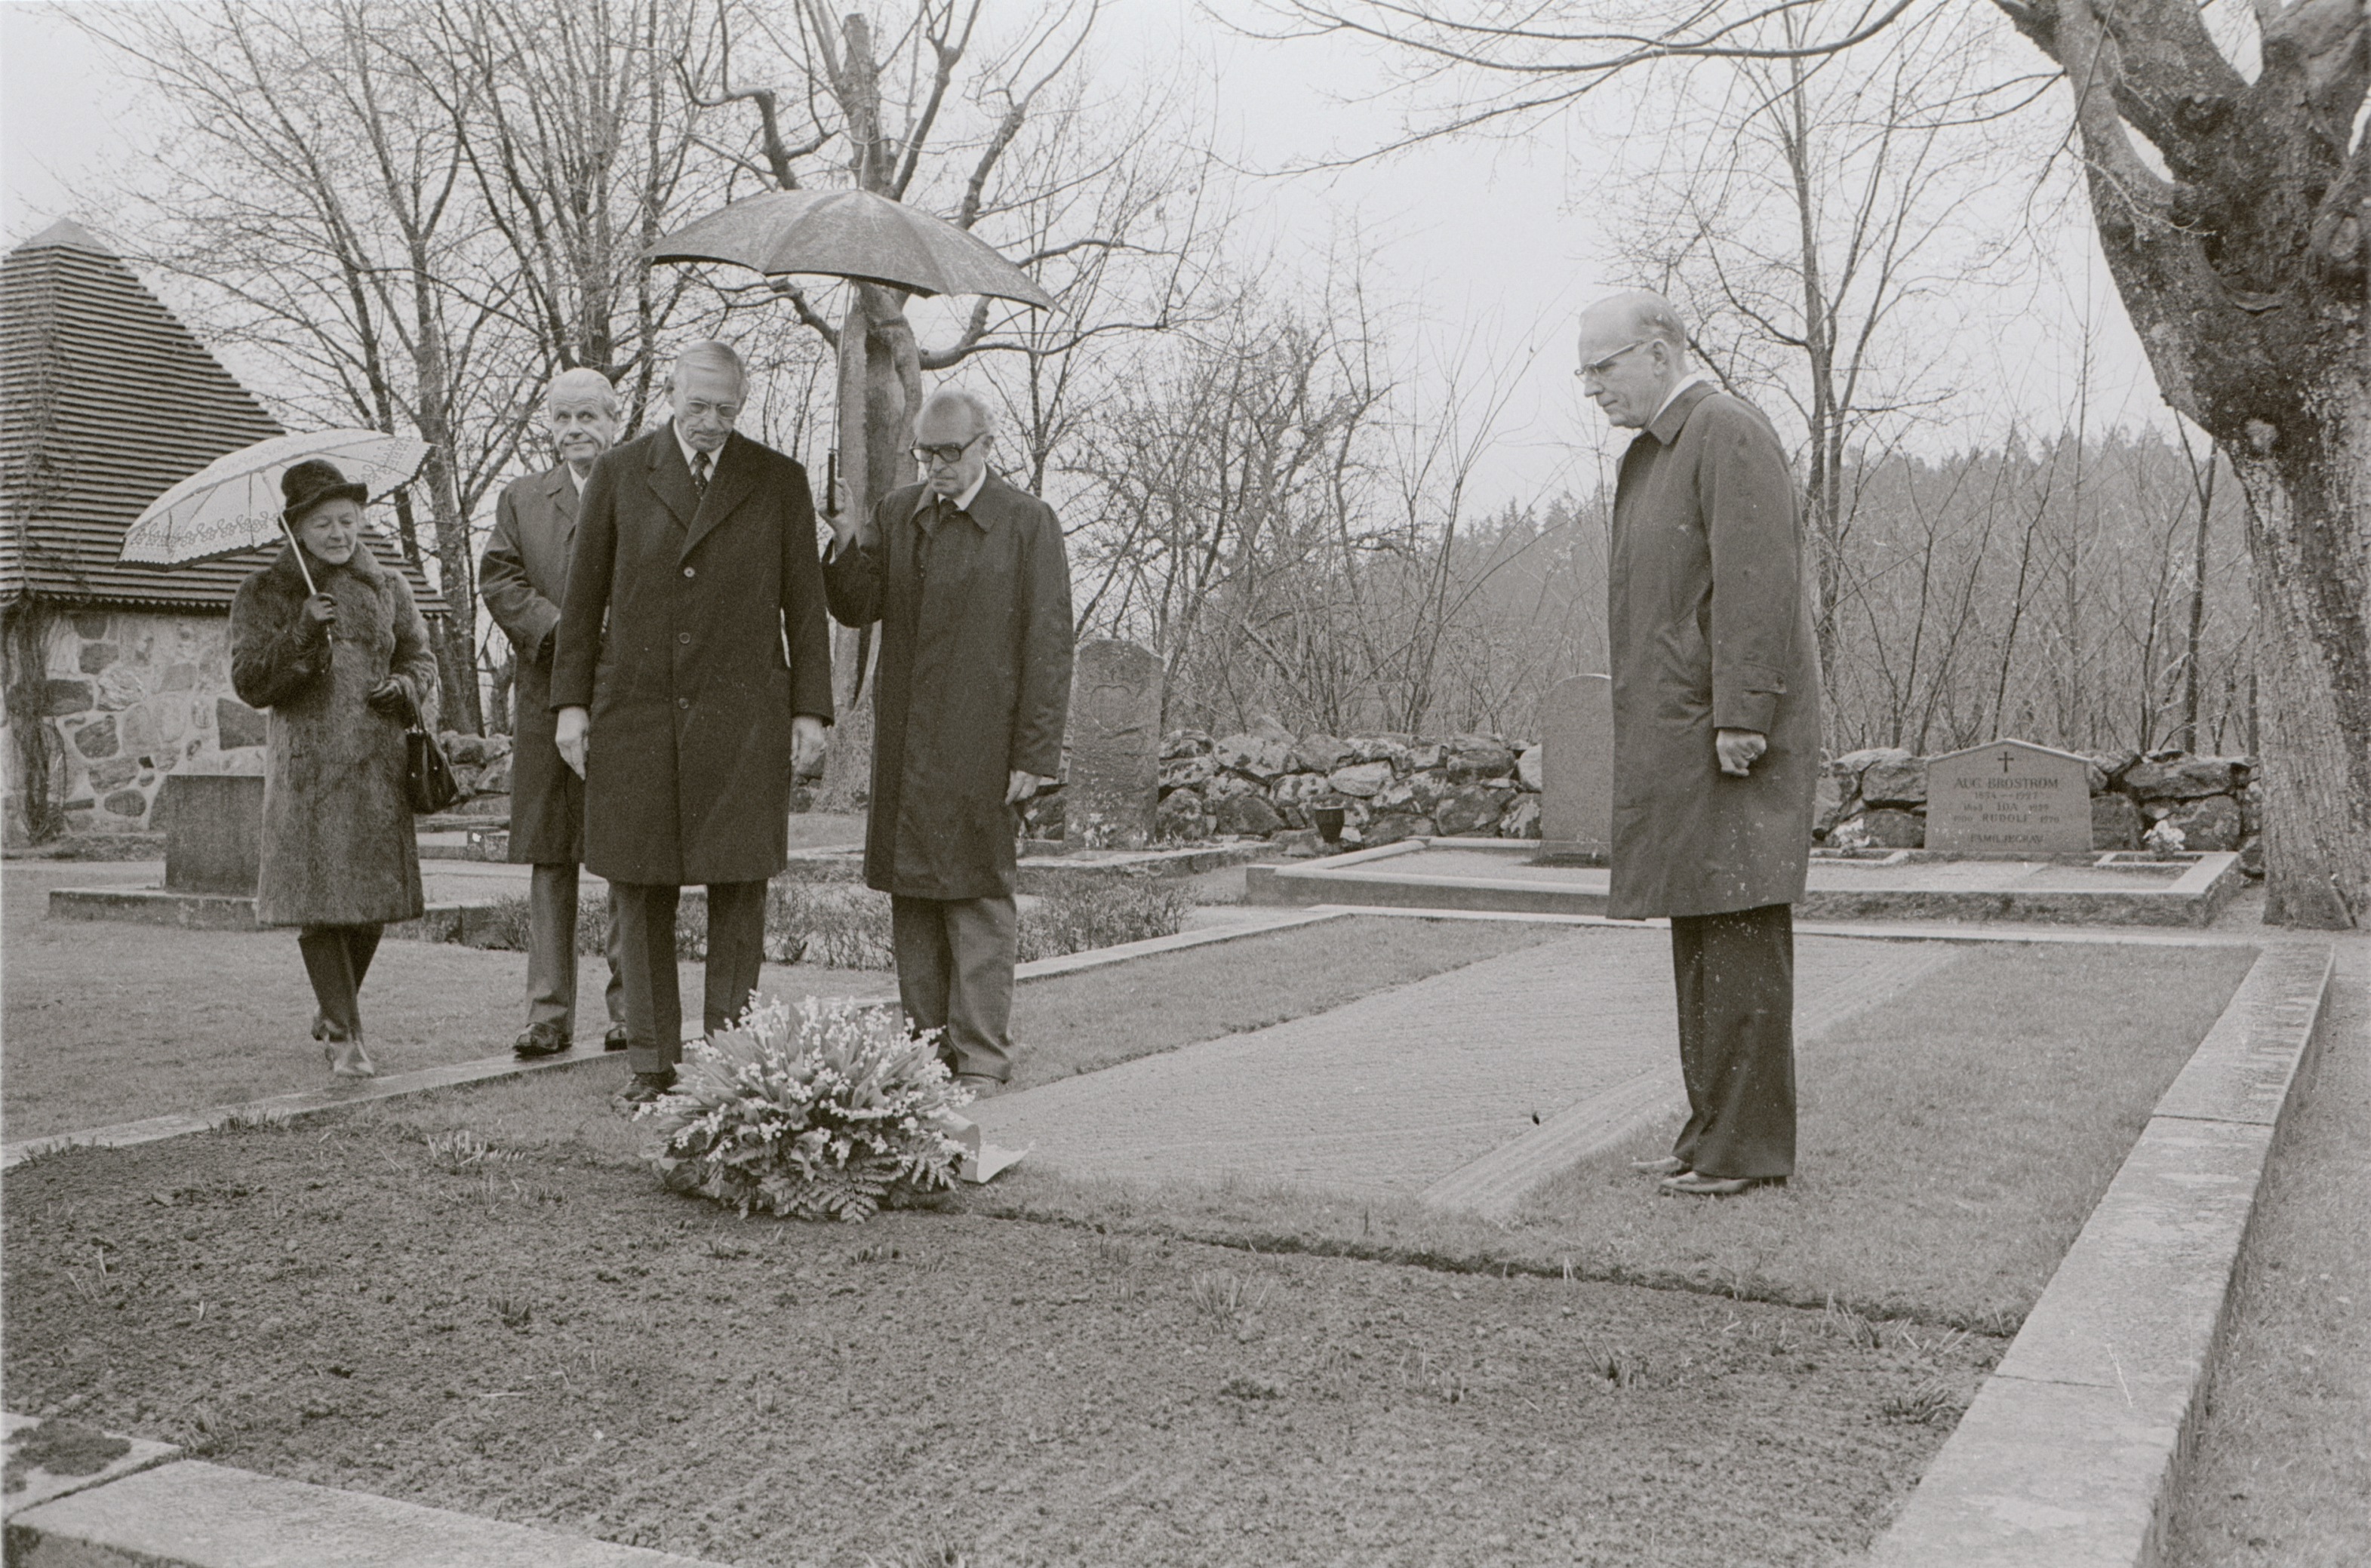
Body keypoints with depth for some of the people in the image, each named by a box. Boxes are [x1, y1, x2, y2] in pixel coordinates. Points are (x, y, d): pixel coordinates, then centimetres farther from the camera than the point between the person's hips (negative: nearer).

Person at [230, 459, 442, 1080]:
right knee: (319, 896, -9)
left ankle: (333, 1013, 27)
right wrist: (301, 634, -16)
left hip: (379, 759, 3)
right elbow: (249, 683, -2)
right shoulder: (264, 594, 5)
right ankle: (344, 1034, -2)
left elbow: (421, 658, 19)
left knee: (375, 893, 4)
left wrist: (403, 687, -3)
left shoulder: (388, 587, 13)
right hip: (308, 763, -3)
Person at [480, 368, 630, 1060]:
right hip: (548, 699, 3)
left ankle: (630, 1008, 10)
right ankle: (549, 1012, 9)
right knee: (548, 859, 4)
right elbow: (499, 579, 6)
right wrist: (558, 629, -10)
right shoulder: (522, 500, 17)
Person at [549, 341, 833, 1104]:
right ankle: (652, 1062, 11)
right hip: (635, 711, 1)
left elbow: (804, 603, 8)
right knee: (639, 891, 3)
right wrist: (571, 701, 6)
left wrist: (810, 710, 2)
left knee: (739, 888, -1)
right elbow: (583, 595, 11)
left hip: (740, 713, -1)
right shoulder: (619, 472, 9)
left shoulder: (780, 482, 8)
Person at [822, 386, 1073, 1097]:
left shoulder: (1028, 522, -3)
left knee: (978, 898, -1)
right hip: (904, 745, 5)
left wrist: (1035, 756, -10)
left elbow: (1047, 646, -6)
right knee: (911, 899, 8)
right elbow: (859, 611, 11)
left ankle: (982, 1059, 6)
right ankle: (928, 1044, 18)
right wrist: (848, 550, -9)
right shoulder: (896, 513, 12)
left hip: (981, 749, -5)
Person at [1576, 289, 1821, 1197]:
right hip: (1673, 733, 10)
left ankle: (1751, 1146, 2)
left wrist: (1739, 717, -22)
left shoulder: (1728, 434, -10)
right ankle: (1713, 1131, 21)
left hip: (1727, 731, -10)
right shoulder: (1649, 453, 19)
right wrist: (1643, 737, 16)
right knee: (1698, 940, 12)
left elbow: (1756, 585, -18)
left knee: (1740, 936, -5)